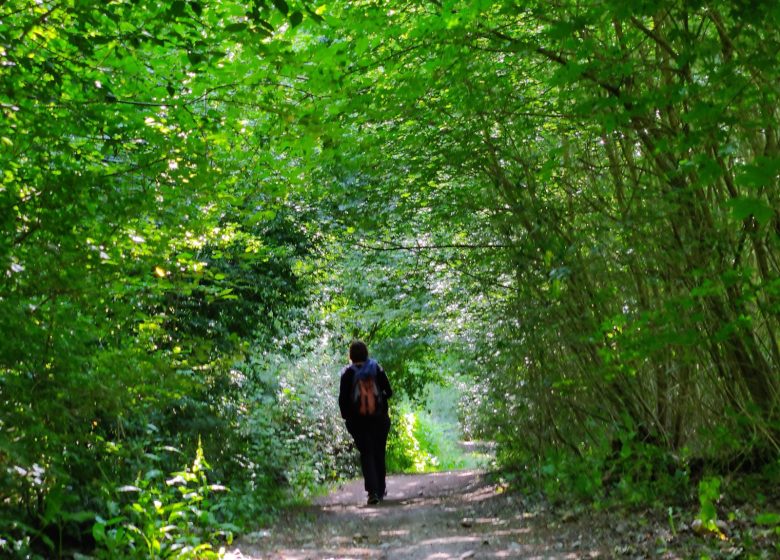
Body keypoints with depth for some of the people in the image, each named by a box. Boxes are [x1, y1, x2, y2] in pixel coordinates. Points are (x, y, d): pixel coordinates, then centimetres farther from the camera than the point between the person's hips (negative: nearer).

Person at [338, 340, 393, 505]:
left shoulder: (348, 373, -6)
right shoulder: (377, 369, -1)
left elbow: (343, 399, -6)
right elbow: (388, 392, 0)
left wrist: (346, 416, 8)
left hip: (358, 420, -2)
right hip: (379, 418, 2)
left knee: (366, 454, 1)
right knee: (379, 453, 14)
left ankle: (373, 491, -14)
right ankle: (381, 490, 22)